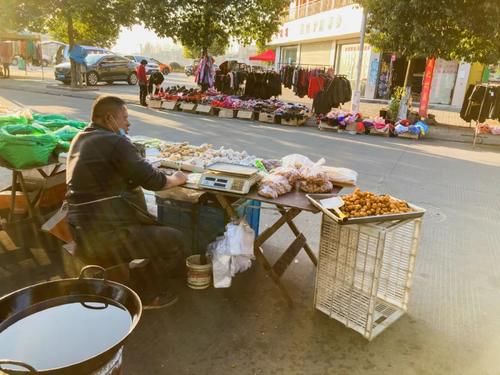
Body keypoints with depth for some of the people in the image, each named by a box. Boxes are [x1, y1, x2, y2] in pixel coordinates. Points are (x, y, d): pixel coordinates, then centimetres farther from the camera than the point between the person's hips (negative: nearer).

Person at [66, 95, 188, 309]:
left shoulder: (81, 138, 13)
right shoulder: (114, 141, -15)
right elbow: (150, 179, -15)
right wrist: (175, 179, 3)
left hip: (82, 229, 10)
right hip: (104, 235, -10)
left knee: (152, 229, 27)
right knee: (173, 239, 2)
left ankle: (143, 290, 34)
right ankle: (151, 295, 22)